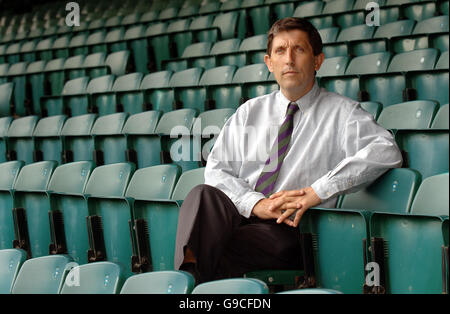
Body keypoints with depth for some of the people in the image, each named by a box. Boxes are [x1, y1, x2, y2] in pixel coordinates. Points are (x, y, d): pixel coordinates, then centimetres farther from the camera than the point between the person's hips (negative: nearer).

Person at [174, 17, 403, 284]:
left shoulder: (340, 112, 7)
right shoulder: (249, 112, 20)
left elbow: (387, 151, -11)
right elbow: (217, 169, 11)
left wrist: (317, 192, -19)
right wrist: (255, 203, -10)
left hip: (287, 229, -3)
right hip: (239, 213, 3)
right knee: (204, 195, -33)